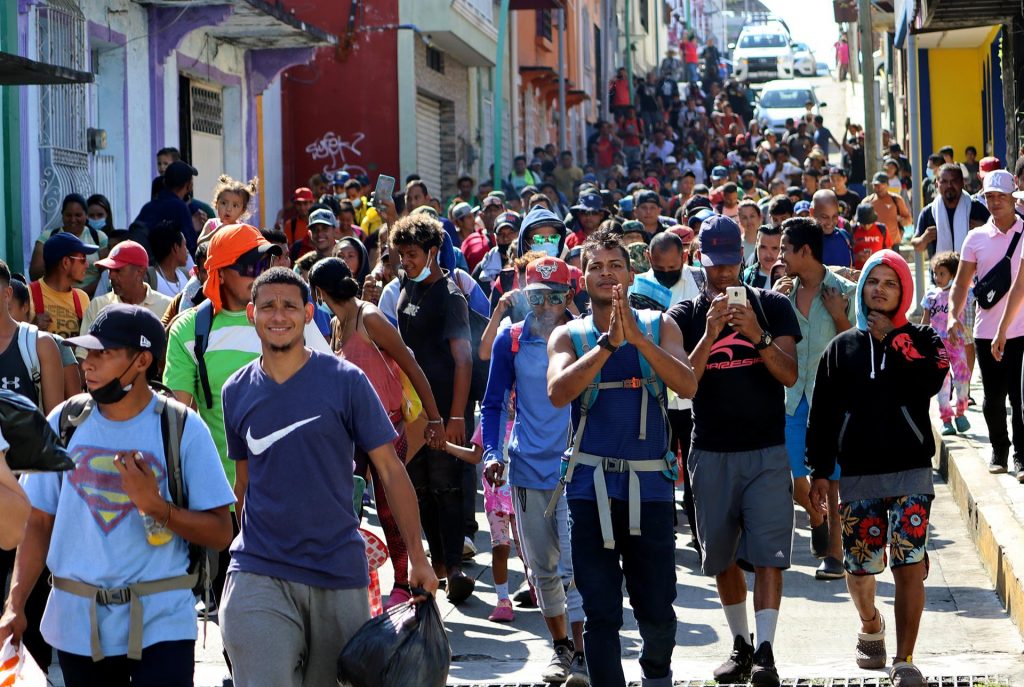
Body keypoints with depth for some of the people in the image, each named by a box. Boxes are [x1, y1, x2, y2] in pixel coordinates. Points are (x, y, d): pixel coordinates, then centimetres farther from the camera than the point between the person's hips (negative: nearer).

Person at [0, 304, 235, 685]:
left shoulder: (183, 428, -5)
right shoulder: (64, 422, 4)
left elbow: (221, 533, -6)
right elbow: (39, 522, 7)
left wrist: (154, 506, -20)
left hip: (160, 622, -3)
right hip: (77, 622, 3)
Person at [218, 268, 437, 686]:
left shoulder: (345, 381, -3)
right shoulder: (237, 392, 5)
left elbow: (390, 470, -2)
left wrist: (417, 558, -6)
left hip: (340, 572, -1)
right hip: (259, 575, 1)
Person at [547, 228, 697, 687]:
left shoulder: (658, 327, 6)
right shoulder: (569, 336, 6)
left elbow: (687, 386, -10)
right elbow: (558, 392, -13)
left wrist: (637, 337, -20)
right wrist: (608, 343, -21)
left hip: (649, 483, 0)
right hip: (591, 485, 0)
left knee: (657, 610, 6)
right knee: (601, 611, 0)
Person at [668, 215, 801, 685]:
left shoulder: (772, 306, 4)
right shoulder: (685, 317, 5)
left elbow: (790, 375, -5)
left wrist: (758, 336, -21)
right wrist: (709, 335, -19)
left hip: (767, 451, -2)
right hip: (711, 452, 2)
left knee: (767, 553, -11)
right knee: (722, 557, 9)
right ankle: (740, 646, 21)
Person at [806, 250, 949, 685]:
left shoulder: (920, 340, 5)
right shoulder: (842, 348, 10)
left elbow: (929, 382, -17)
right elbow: (822, 414, 8)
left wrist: (892, 338, -14)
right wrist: (819, 471, 2)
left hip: (910, 473, -2)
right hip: (858, 475, 2)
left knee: (909, 564, -10)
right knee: (858, 567, 6)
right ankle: (871, 625, 37)